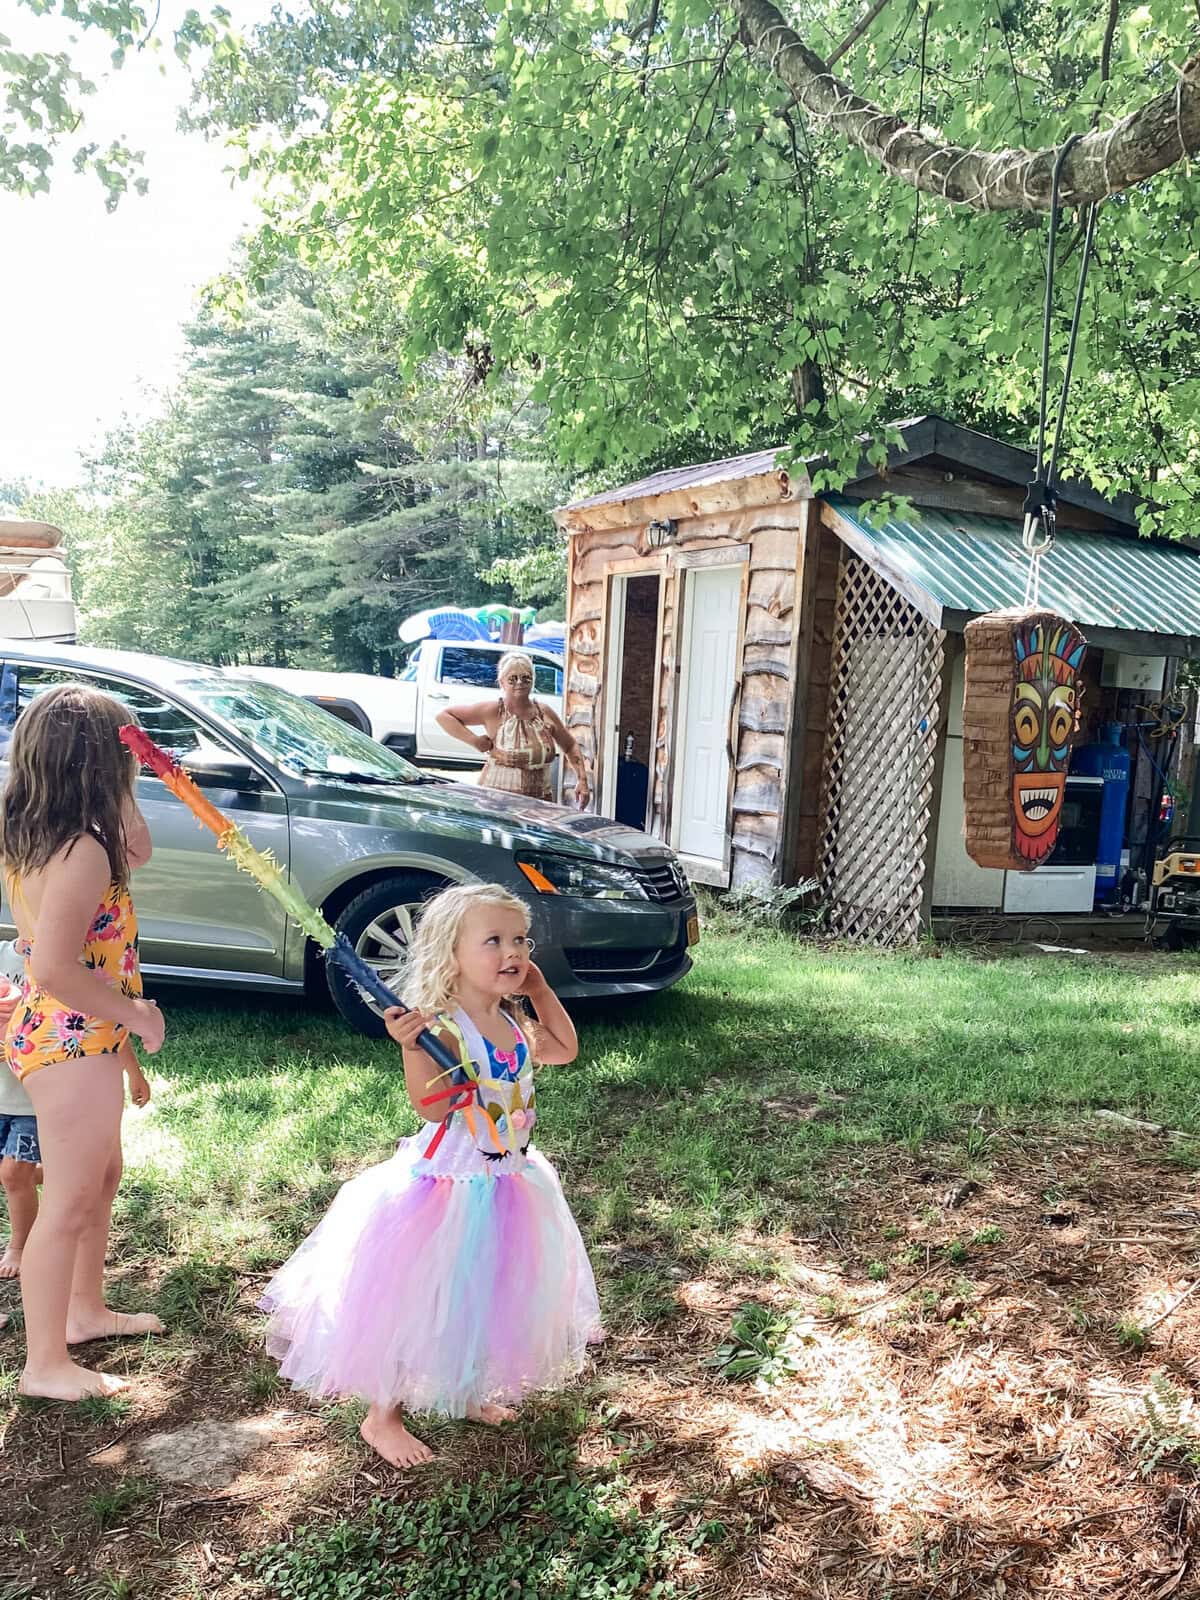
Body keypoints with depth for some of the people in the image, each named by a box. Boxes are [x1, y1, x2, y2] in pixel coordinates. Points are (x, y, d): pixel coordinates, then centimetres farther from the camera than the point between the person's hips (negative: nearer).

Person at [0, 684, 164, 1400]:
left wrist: (124, 789, 1)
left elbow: (138, 852, 16)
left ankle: (86, 1309, 42)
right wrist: (136, 1015, -18)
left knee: (101, 1180, 25)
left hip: (63, 1036, 10)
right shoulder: (82, 851, -26)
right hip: (72, 1043, -10)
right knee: (69, 1204, 4)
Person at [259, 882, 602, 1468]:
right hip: (447, 1185, -8)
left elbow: (565, 1050, 16)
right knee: (415, 1302, 5)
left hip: (509, 1185, 8)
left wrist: (540, 990, 7)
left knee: (488, 1295, 22)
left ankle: (471, 1391, 45)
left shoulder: (513, 1024, 0)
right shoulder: (440, 1026, -23)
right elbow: (432, 1106, -31)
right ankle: (383, 1416, 25)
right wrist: (410, 1046, -44)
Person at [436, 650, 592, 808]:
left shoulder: (545, 713, 7)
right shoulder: (492, 711, -4)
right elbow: (443, 715, -2)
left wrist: (582, 780, 7)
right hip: (496, 799, -3)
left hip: (539, 801, 3)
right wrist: (474, 741, -10)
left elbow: (571, 747, 19)